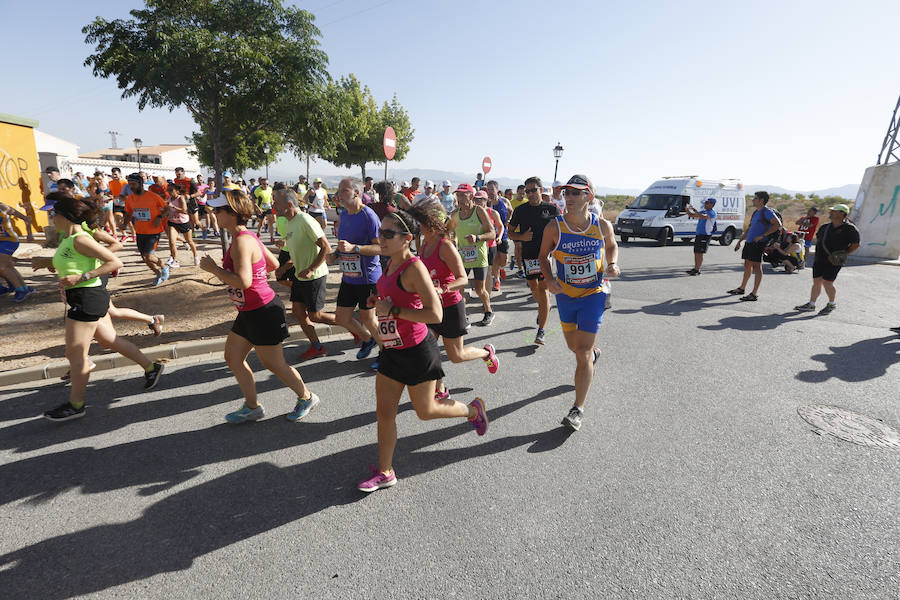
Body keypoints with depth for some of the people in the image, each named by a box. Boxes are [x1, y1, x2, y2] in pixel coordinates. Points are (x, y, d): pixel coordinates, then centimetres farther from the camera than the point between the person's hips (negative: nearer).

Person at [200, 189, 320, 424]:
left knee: (273, 364, 5)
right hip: (248, 312, 10)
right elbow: (273, 264, 16)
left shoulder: (242, 241, -22)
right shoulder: (246, 237, 8)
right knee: (233, 357, 15)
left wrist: (213, 268, -19)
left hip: (263, 311, -10)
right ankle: (252, 407, 28)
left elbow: (243, 282, -31)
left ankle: (306, 398, 26)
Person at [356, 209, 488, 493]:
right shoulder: (391, 264, 5)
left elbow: (435, 314, -29)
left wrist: (393, 311, -26)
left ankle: (473, 409, 38)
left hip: (416, 350, -8)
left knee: (425, 411, 11)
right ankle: (385, 472, 27)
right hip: (392, 350, 8)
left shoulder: (414, 268, -22)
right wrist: (377, 301, 3)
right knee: (384, 413, 11)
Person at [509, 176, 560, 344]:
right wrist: (521, 237, -9)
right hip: (528, 254, 3)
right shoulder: (521, 210, 5)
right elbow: (510, 232, 12)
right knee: (533, 287, 14)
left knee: (543, 289, -8)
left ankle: (541, 331, -6)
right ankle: (545, 307, 47)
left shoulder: (551, 209, 0)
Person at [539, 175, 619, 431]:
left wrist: (612, 264, -9)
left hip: (593, 294, -2)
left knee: (582, 353, -8)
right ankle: (594, 352, 59)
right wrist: (549, 278, -17)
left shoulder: (602, 225, -10)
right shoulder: (554, 227, -12)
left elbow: (612, 246, 11)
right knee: (573, 345, 20)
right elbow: (543, 255, 2)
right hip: (565, 294, 2)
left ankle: (578, 409, 4)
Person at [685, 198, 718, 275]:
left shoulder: (712, 213, -8)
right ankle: (695, 268, 17)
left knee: (699, 253, -8)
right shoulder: (703, 212, 17)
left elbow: (703, 217, -27)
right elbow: (691, 215, 17)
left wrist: (694, 209, -28)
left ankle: (697, 270, -5)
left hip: (705, 235, -8)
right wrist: (687, 209, -2)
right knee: (696, 253, 10)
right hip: (698, 234, 8)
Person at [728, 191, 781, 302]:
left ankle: (754, 294, -7)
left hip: (758, 243, -9)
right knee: (747, 265, 17)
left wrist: (762, 236, -21)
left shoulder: (767, 212, -8)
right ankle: (742, 288, 29)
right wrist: (740, 241, 23)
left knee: (757, 267, -8)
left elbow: (778, 224, -19)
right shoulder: (755, 212, 19)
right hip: (749, 242, 9)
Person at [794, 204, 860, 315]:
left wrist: (845, 253, -13)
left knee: (827, 282, -9)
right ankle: (811, 304, 14)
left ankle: (832, 304, 12)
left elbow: (855, 244, -3)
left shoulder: (849, 229, -6)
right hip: (819, 259, 6)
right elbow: (818, 237, 29)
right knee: (816, 282, 7)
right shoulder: (825, 226, 12)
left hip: (834, 260, -6)